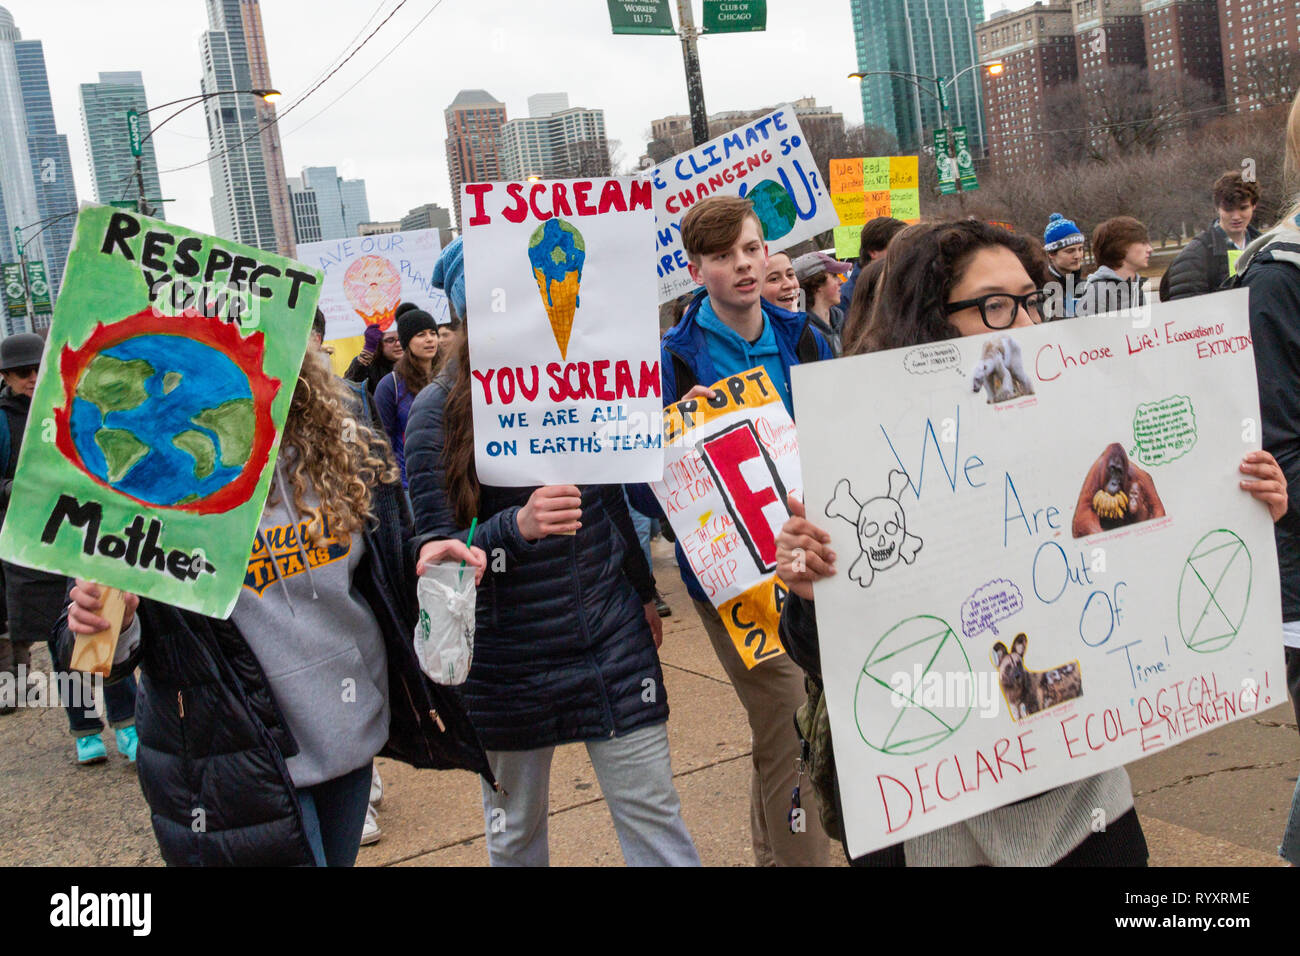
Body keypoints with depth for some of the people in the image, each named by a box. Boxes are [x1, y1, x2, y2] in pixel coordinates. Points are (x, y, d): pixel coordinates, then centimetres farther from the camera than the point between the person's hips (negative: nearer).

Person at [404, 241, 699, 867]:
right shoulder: (438, 412, -10)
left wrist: (643, 592, 24)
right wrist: (518, 526, -31)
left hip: (611, 641, 2)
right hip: (505, 664, -2)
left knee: (653, 813, 6)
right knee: (514, 832, 15)